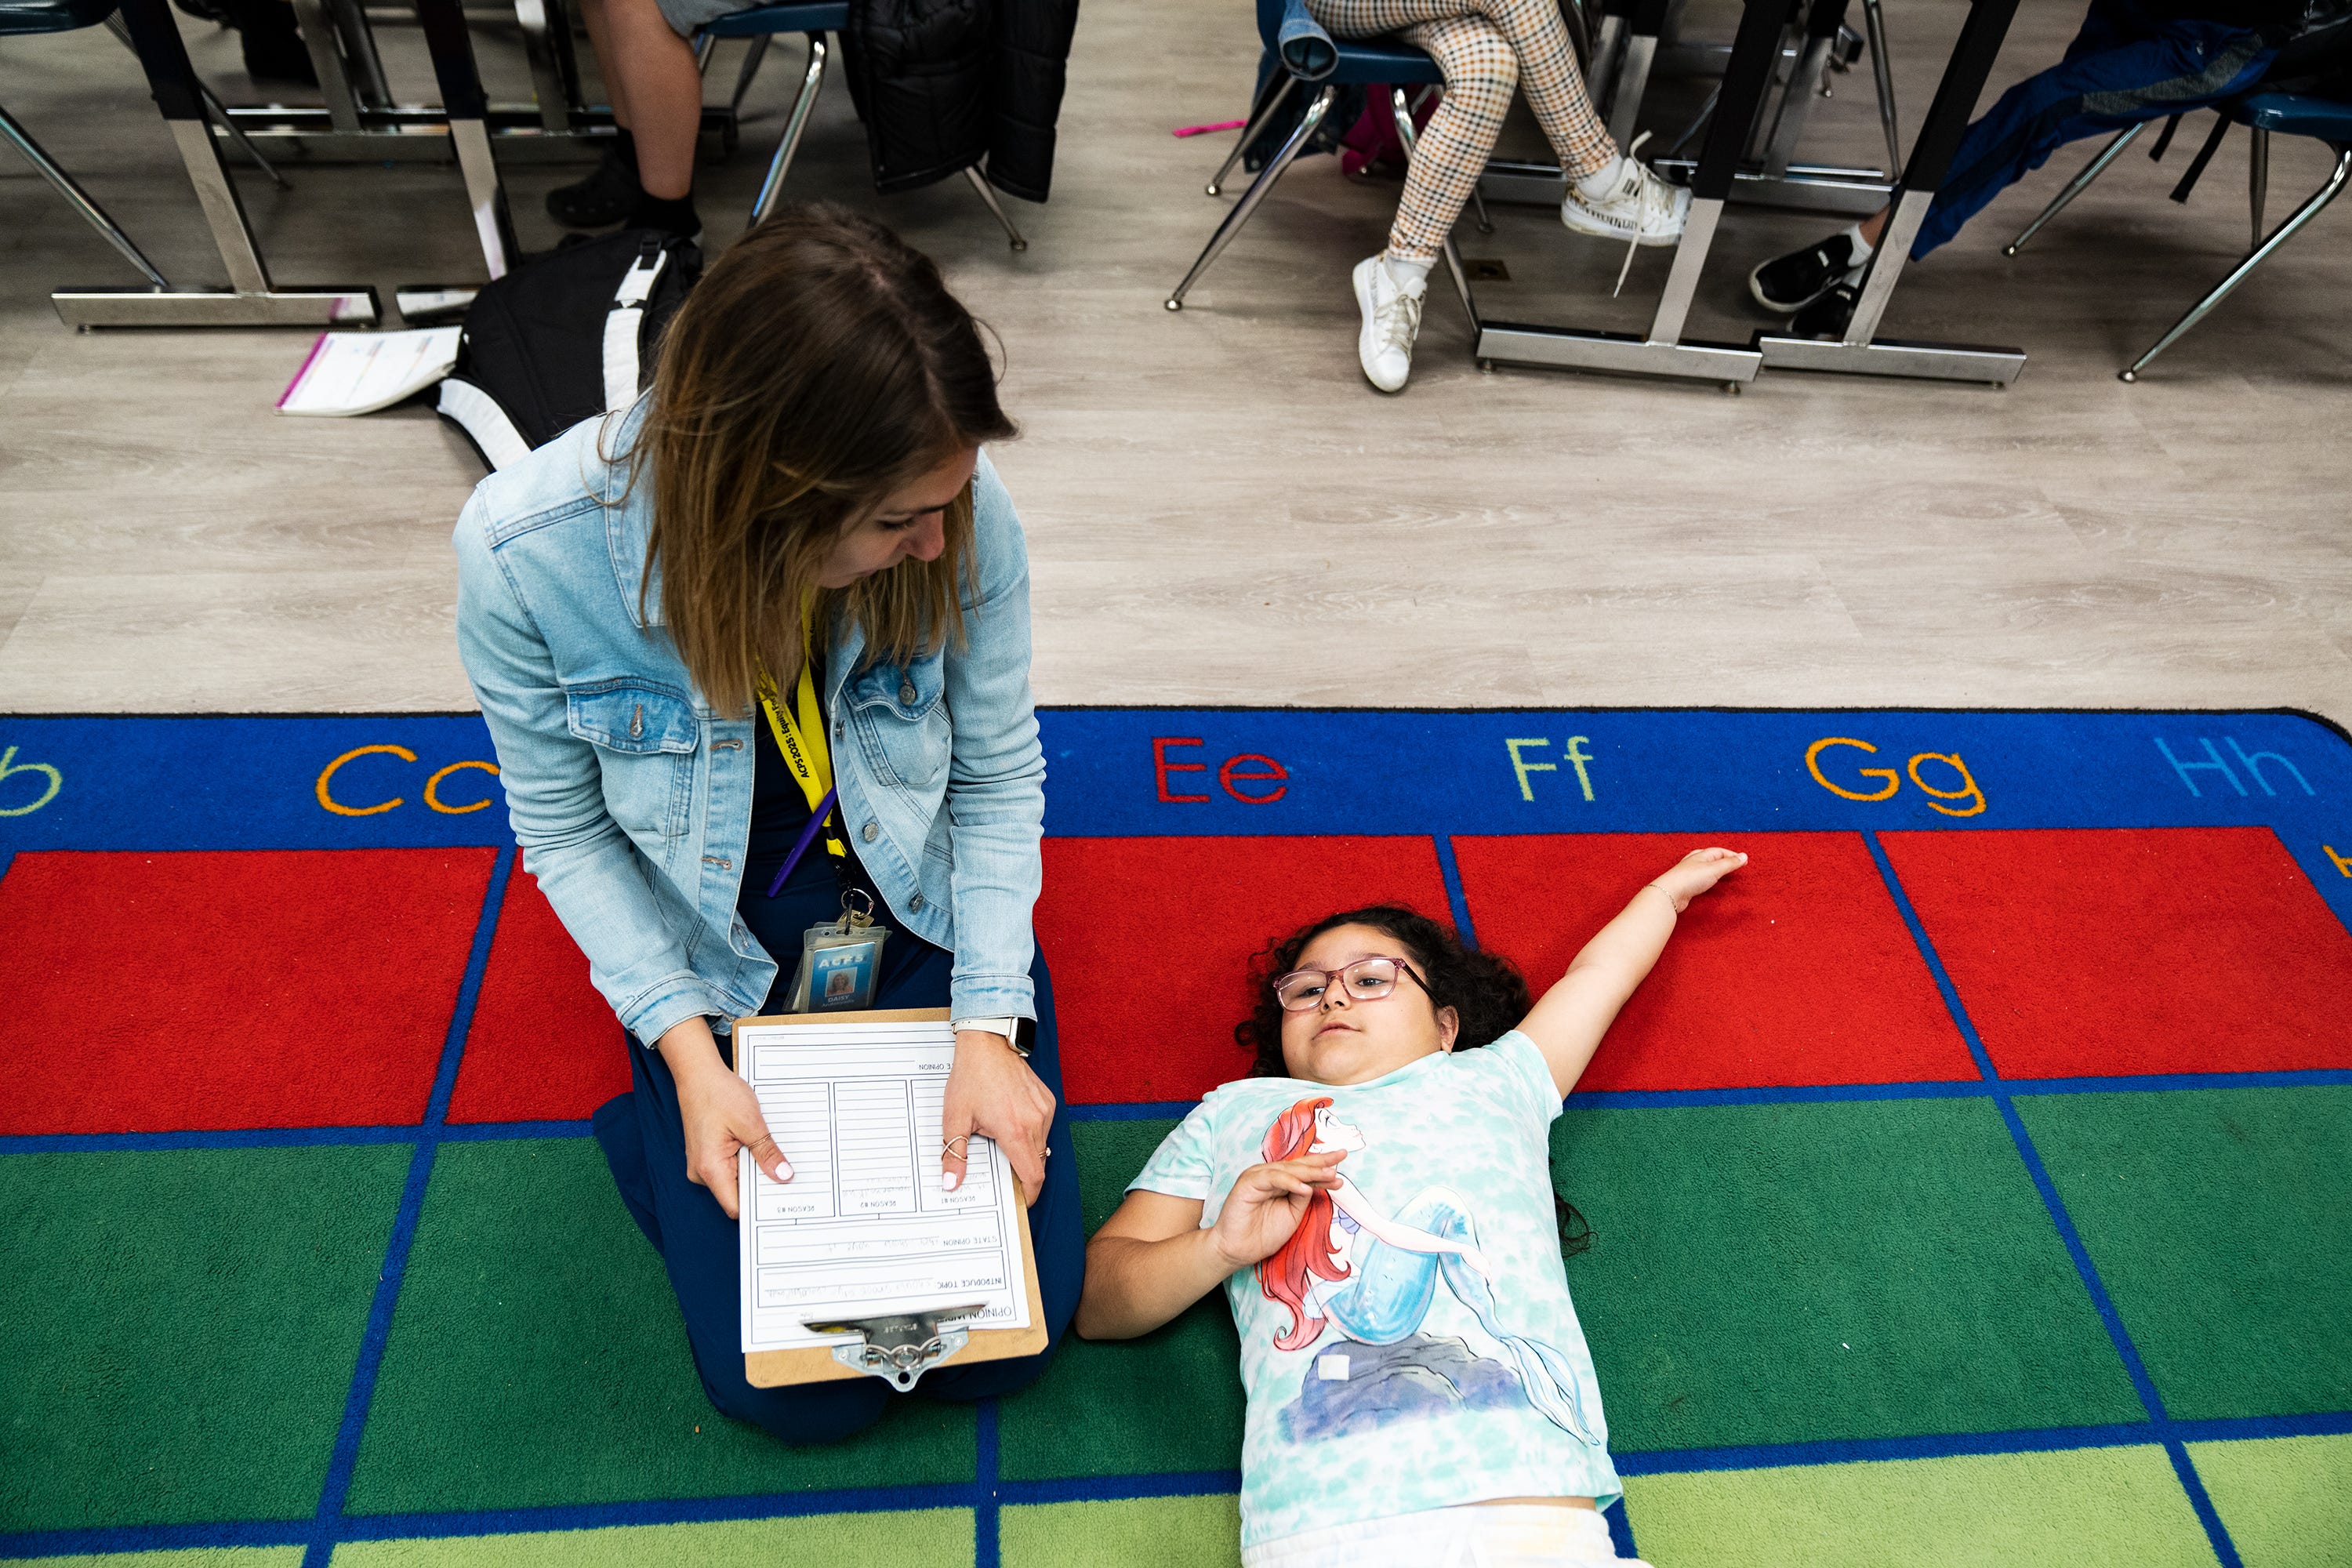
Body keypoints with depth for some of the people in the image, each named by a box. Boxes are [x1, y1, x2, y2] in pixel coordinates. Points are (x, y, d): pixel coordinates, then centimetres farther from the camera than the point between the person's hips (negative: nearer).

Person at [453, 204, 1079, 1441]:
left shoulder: (962, 518, -25)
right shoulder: (526, 550, -26)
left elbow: (999, 777, -11)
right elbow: (566, 829, -11)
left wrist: (989, 1025, -19)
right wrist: (686, 1049, -19)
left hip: (921, 911, 1)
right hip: (712, 953, 0)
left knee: (1006, 1336, -2)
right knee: (795, 1389, -1)